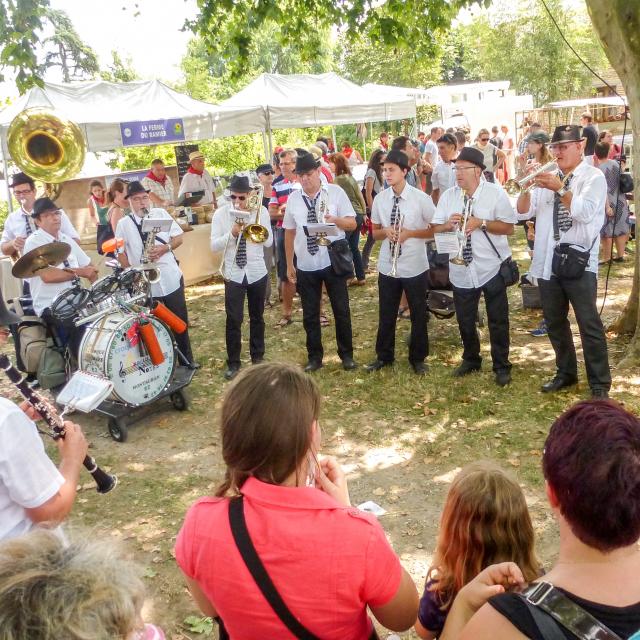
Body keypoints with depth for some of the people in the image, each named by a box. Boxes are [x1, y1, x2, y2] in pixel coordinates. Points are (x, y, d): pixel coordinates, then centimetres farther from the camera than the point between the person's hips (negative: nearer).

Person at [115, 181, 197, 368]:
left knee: (180, 319, 10)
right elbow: (120, 252, 1)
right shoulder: (123, 223, -1)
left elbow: (179, 237, 4)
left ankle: (186, 357, 24)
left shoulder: (161, 213, 4)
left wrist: (164, 248, -14)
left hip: (171, 277, 2)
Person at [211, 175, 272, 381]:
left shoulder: (260, 211, -2)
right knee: (233, 320, -2)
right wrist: (231, 233, -22)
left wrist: (251, 219, -16)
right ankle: (233, 363, 11)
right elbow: (214, 245, -7)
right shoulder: (221, 214, -3)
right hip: (233, 274, -1)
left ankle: (257, 357, 29)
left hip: (257, 272, 1)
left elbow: (268, 241, -7)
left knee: (257, 317, 13)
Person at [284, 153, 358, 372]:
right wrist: (289, 264, 8)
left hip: (333, 262, -2)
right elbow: (289, 233, 7)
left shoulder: (335, 192, -5)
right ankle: (314, 357, 24)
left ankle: (346, 354, 23)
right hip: (305, 266, 2)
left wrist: (335, 220, -27)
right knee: (310, 314, 10)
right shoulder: (293, 199, 1)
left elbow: (352, 223, -6)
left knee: (341, 310, 7)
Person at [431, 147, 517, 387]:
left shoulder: (495, 193, -8)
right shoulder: (448, 195, 3)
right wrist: (448, 224, -16)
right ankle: (471, 360, 37)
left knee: (498, 321, 6)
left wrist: (481, 223, -21)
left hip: (491, 267, -3)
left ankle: (501, 367, 22)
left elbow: (509, 227, -10)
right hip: (461, 269, 4)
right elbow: (435, 228, 6)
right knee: (465, 320, 15)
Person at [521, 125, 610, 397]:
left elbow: (585, 212, -18)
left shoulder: (594, 177, -3)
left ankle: (599, 383, 8)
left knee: (589, 324, -2)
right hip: (547, 262, 6)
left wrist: (559, 189, -25)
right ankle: (566, 372, 31)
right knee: (554, 322, 15)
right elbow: (523, 210, 7)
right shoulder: (547, 177, 12)